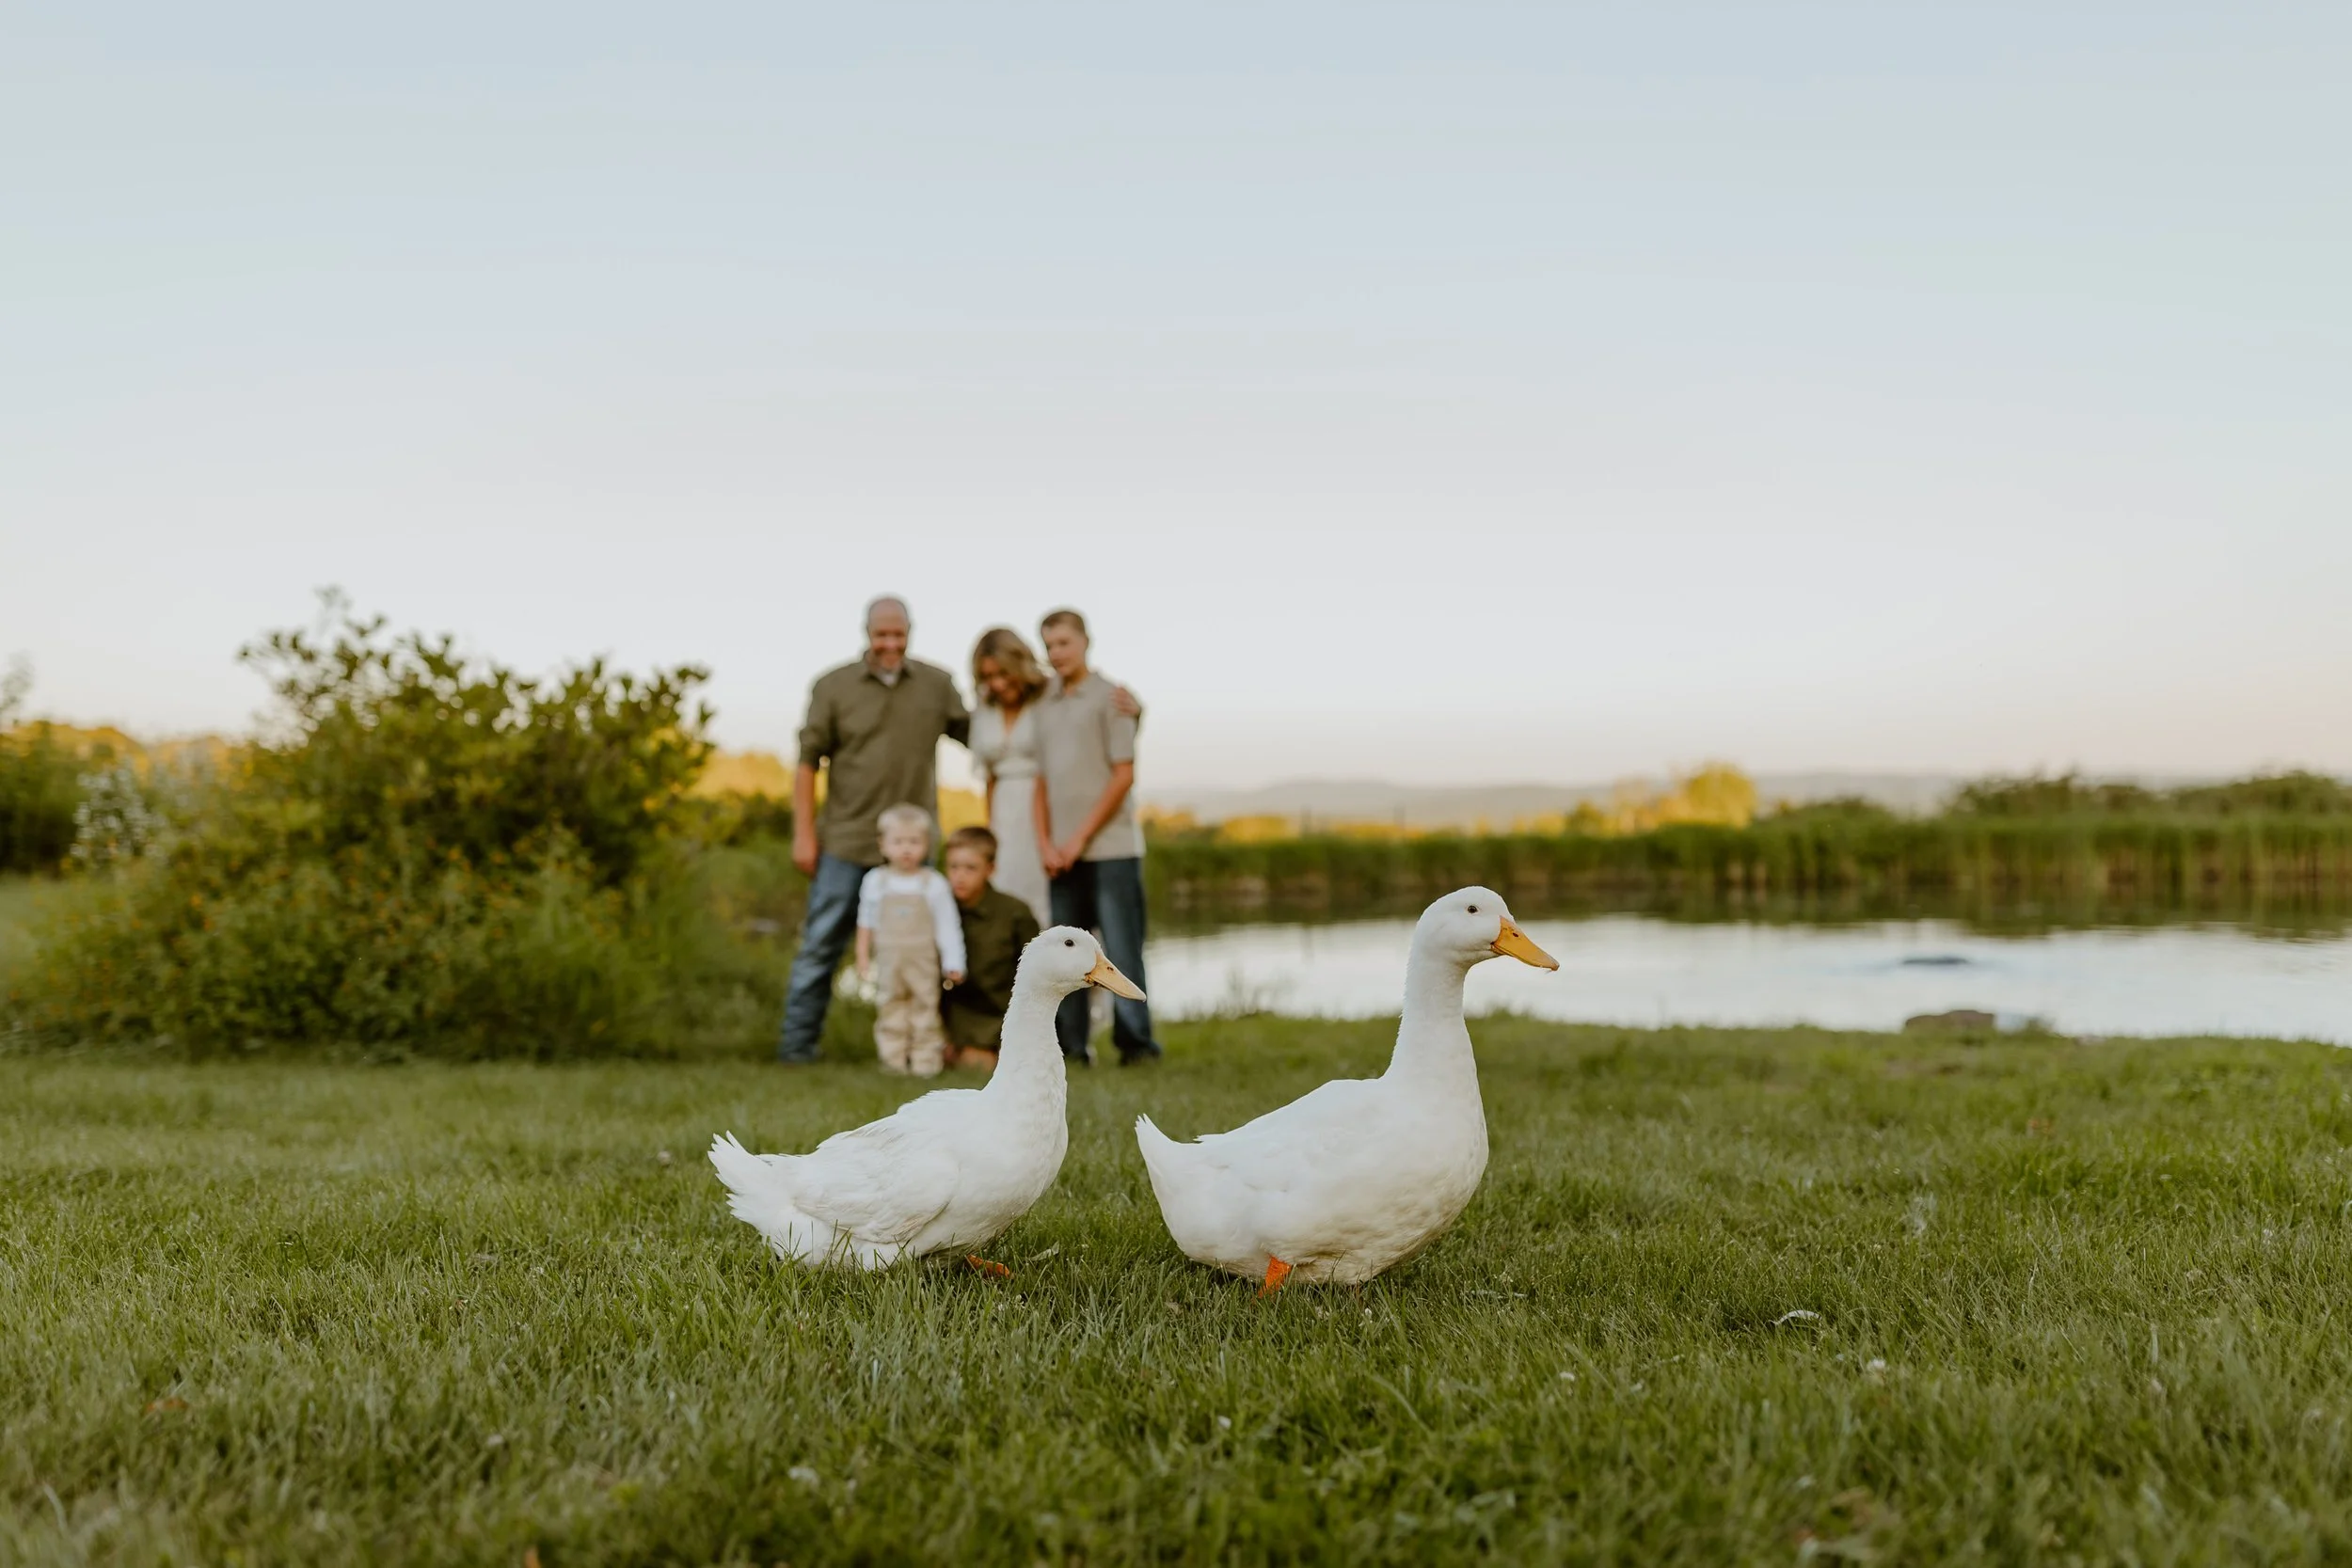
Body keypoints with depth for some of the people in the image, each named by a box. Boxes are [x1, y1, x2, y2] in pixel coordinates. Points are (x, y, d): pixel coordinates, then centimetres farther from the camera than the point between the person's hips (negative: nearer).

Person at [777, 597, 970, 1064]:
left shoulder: (937, 685, 6)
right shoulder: (833, 687, 1)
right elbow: (808, 761, 0)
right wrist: (804, 833, -4)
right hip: (846, 843, -2)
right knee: (820, 946, 2)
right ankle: (797, 1042, 9)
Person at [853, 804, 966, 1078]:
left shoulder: (934, 884, -4)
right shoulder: (875, 881, 1)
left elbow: (947, 927, -3)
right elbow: (866, 923, 10)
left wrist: (953, 963, -8)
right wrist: (863, 958, 8)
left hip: (923, 963, -2)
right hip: (888, 962, 2)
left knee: (924, 1009, 3)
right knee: (890, 1012, 4)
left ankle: (926, 1062, 7)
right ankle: (894, 1061, 9)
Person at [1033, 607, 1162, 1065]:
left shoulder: (1109, 696, -1)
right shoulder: (1045, 704, 13)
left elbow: (1124, 774, -6)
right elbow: (1040, 780, 13)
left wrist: (1080, 838, -9)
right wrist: (1045, 842, 0)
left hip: (1110, 848, -5)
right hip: (1062, 854, 5)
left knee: (1122, 948, -4)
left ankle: (1136, 1043, 2)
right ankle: (1070, 1047, 12)